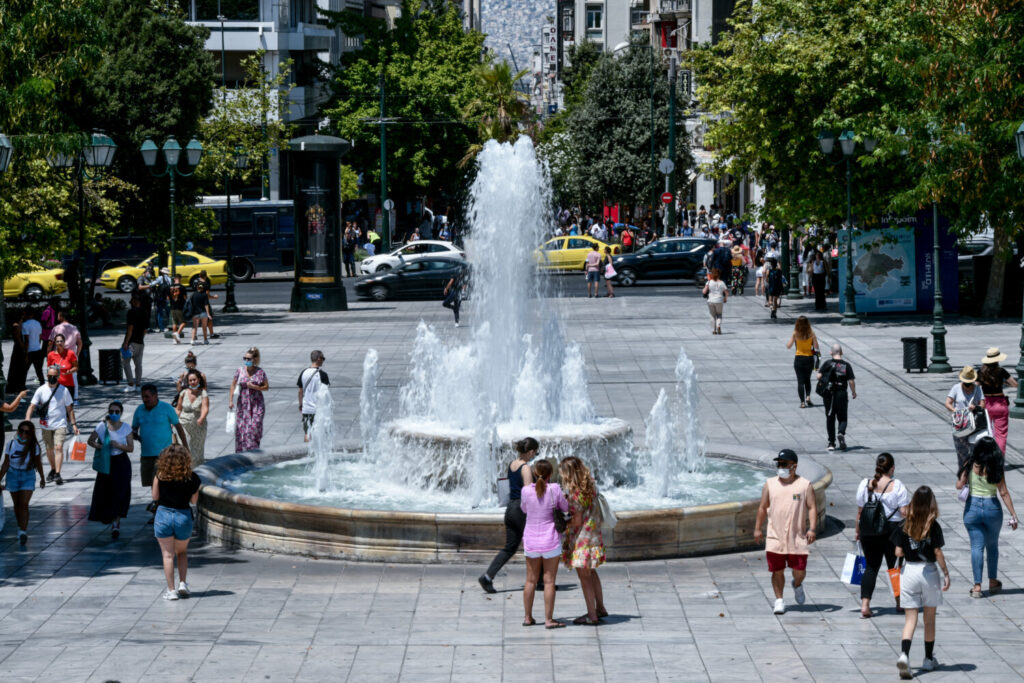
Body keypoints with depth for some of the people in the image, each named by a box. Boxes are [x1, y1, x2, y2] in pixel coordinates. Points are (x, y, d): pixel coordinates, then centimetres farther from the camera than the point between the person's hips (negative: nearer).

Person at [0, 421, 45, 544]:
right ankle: (21, 527, 33)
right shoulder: (11, 445, -11)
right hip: (13, 475, 1)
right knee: (17, 504, 13)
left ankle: (23, 532, -16)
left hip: (28, 476, -1)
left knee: (24, 505, -12)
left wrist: (42, 478, 14)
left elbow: (38, 463, 3)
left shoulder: (34, 447, -11)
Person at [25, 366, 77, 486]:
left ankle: (57, 475, -20)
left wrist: (74, 424, 4)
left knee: (59, 447, -16)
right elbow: (32, 406, -3)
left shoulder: (64, 390, -2)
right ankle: (53, 470, 35)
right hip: (46, 425, 2)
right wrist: (27, 421, -17)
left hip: (60, 424, -2)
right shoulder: (41, 390, -1)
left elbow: (69, 408, 6)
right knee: (49, 449, 14)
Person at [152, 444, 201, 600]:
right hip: (183, 516, 1)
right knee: (182, 552, 22)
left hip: (163, 515, -1)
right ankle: (183, 584, 10)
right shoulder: (192, 478, -6)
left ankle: (171, 590, 3)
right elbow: (194, 501, 3)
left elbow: (155, 497, 0)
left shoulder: (160, 476, -9)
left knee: (168, 554, 6)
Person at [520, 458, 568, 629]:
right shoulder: (554, 489, -13)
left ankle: (528, 617, 19)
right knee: (549, 581, 2)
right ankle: (548, 619, 2)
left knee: (531, 580, 13)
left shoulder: (526, 490, -6)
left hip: (531, 540, 3)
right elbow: (566, 508, 0)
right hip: (550, 540, -3)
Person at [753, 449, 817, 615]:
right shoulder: (770, 484, 8)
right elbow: (762, 507, 12)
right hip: (775, 537, 1)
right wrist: (758, 528, 8)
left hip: (797, 538, -1)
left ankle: (797, 585, 32)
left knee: (799, 571, -1)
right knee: (777, 571, 0)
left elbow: (812, 507, -1)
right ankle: (779, 600, 11)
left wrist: (812, 529, -13)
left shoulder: (805, 485, 2)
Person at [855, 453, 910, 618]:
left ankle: (865, 604, -8)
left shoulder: (865, 484, -1)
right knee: (895, 567, 15)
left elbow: (860, 511, 3)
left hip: (869, 531, 2)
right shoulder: (897, 486, -10)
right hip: (892, 530, -2)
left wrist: (858, 531, 14)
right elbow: (904, 512, -10)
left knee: (871, 567, 7)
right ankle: (900, 601, 30)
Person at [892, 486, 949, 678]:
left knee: (910, 619, 2)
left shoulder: (904, 526, -3)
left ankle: (904, 655, -21)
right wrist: (946, 574, -1)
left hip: (908, 571, 1)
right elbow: (938, 553, -9)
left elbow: (898, 552, -4)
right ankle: (929, 659, 25)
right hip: (929, 572, -1)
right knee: (929, 619, 15)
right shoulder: (934, 526, -9)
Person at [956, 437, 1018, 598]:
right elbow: (1003, 493, -7)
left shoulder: (971, 466, -7)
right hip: (992, 507, 0)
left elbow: (959, 486, -6)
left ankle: (977, 585, -5)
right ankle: (993, 582, 26)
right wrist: (1013, 514, -2)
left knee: (977, 546, 2)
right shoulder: (996, 469, -8)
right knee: (992, 545, 18)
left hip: (972, 508, 0)